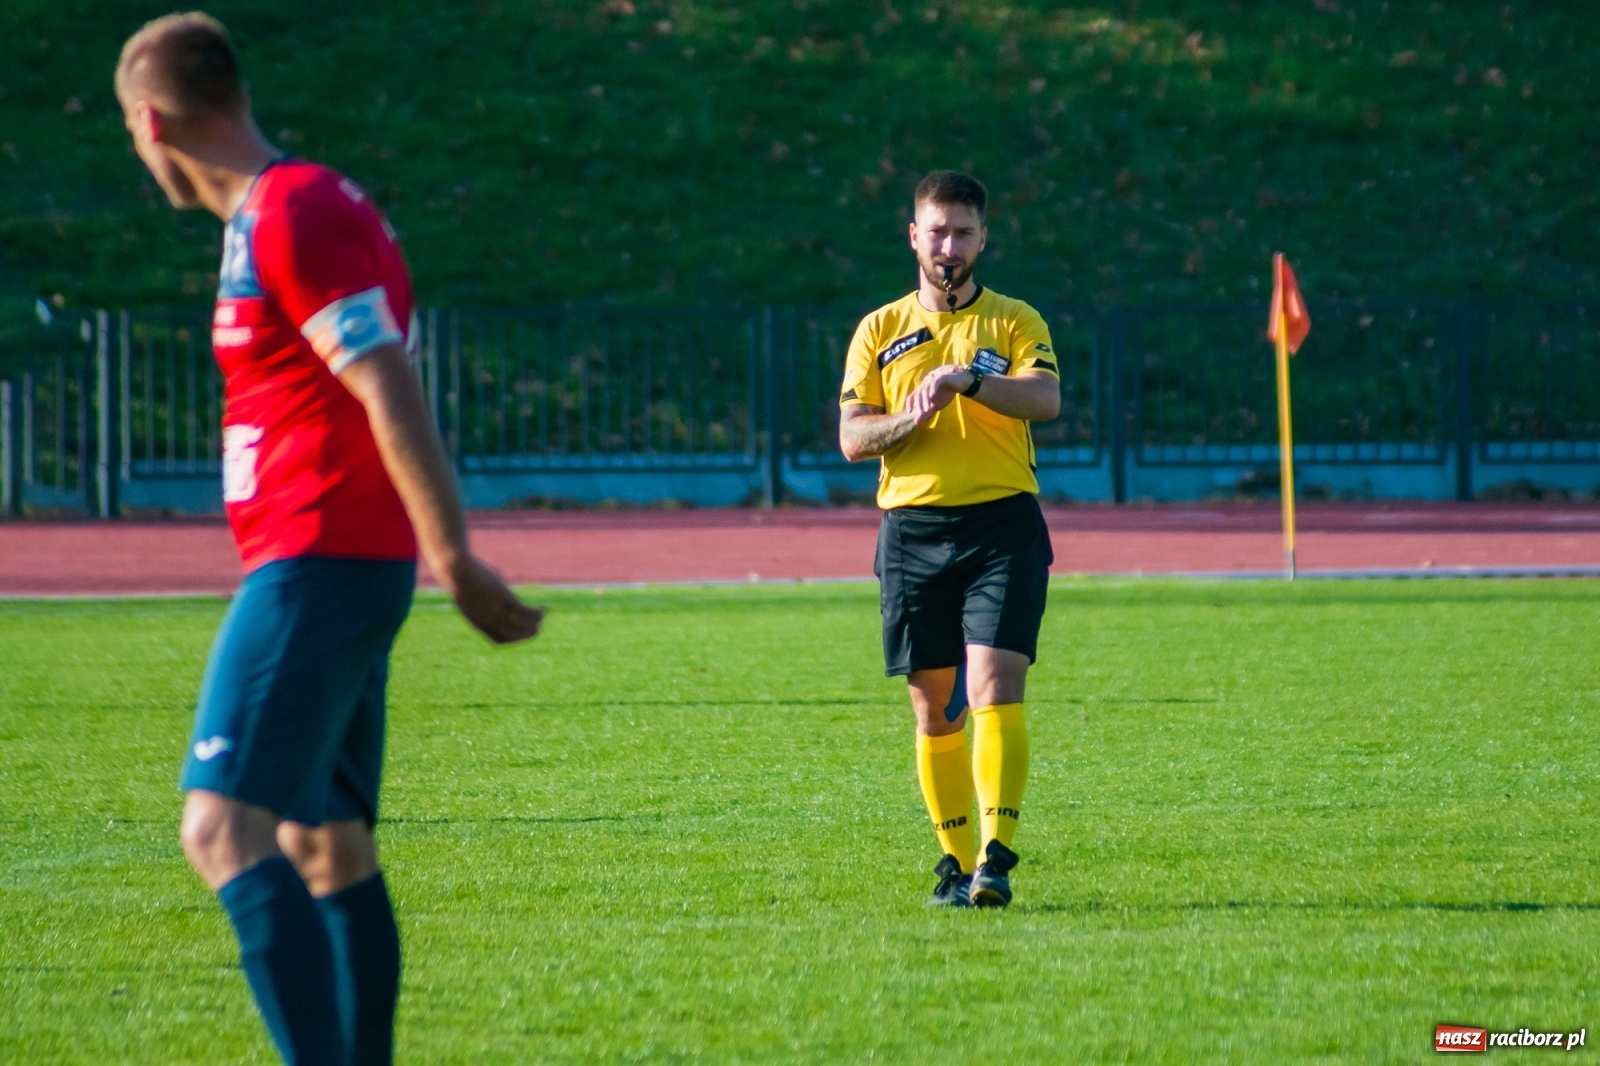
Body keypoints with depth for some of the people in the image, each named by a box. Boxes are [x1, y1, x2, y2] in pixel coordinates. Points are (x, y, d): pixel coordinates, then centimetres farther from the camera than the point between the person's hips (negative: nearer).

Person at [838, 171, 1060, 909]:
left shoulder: (1015, 321, 7)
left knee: (994, 689, -15)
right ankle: (954, 862, 15)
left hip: (1003, 523, -2)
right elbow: (851, 438, 5)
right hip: (912, 527, 2)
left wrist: (965, 379, -24)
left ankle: (995, 860, -20)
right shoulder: (879, 332, 12)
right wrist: (909, 419, -14)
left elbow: (1047, 400, -11)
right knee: (935, 709, 5)